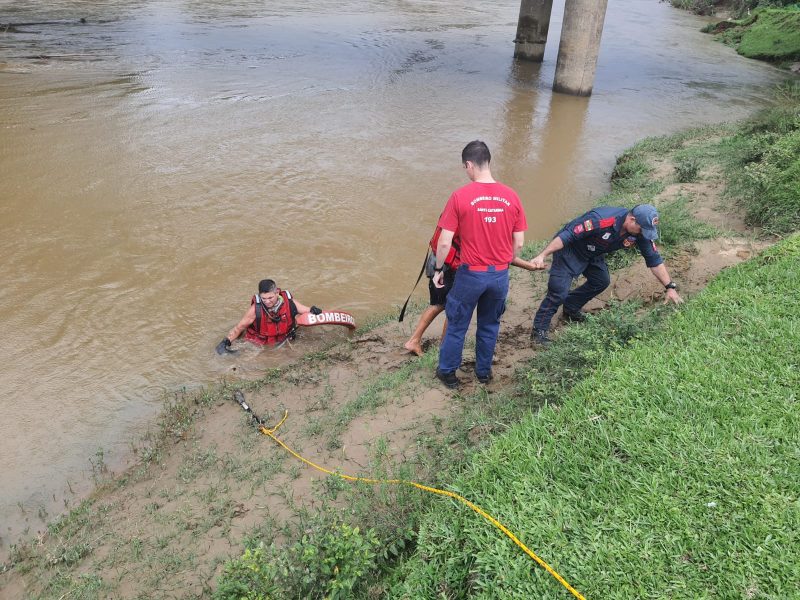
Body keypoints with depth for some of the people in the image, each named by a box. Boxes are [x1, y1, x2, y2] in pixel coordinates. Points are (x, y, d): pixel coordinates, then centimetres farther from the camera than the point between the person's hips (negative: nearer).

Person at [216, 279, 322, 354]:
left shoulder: (288, 302, -18)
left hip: (283, 340, 2)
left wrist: (313, 311, -26)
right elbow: (239, 327, -10)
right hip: (260, 344, -2)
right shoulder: (256, 309, -22)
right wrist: (226, 341, -19)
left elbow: (307, 311, -4)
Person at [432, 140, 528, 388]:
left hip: (470, 274, -3)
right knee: (489, 325, 23)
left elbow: (445, 242, -14)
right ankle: (484, 371, 39)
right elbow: (519, 243, 0)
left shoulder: (460, 196, -15)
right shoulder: (511, 196, -5)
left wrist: (438, 270, 2)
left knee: (457, 325, 17)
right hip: (500, 275, 3)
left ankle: (447, 372, 32)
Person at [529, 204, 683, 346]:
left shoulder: (641, 231, -16)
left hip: (592, 254, 8)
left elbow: (654, 260, -6)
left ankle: (570, 309, 28)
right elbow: (567, 235, -36)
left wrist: (670, 287, -8)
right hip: (570, 249, -8)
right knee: (559, 290, -16)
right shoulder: (600, 219, -38)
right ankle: (539, 330, -5)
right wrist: (542, 256, -40)